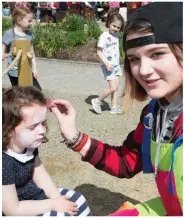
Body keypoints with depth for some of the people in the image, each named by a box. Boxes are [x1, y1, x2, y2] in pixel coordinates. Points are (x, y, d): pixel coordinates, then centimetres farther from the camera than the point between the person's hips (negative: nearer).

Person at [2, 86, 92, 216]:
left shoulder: (29, 145, -7)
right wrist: (53, 204, -20)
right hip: (19, 212, -8)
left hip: (35, 196, 8)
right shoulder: (4, 163, -32)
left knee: (78, 200, 8)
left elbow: (39, 173, 2)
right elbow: (12, 210, -27)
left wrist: (58, 199, -10)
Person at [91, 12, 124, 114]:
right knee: (113, 88, -10)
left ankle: (114, 107, 15)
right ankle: (97, 101, 8)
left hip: (116, 65, 7)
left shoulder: (116, 36, 7)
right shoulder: (104, 36, -13)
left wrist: (118, 63, 14)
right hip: (108, 66, -7)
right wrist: (106, 63, -24)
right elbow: (99, 52, -15)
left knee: (116, 87, 7)